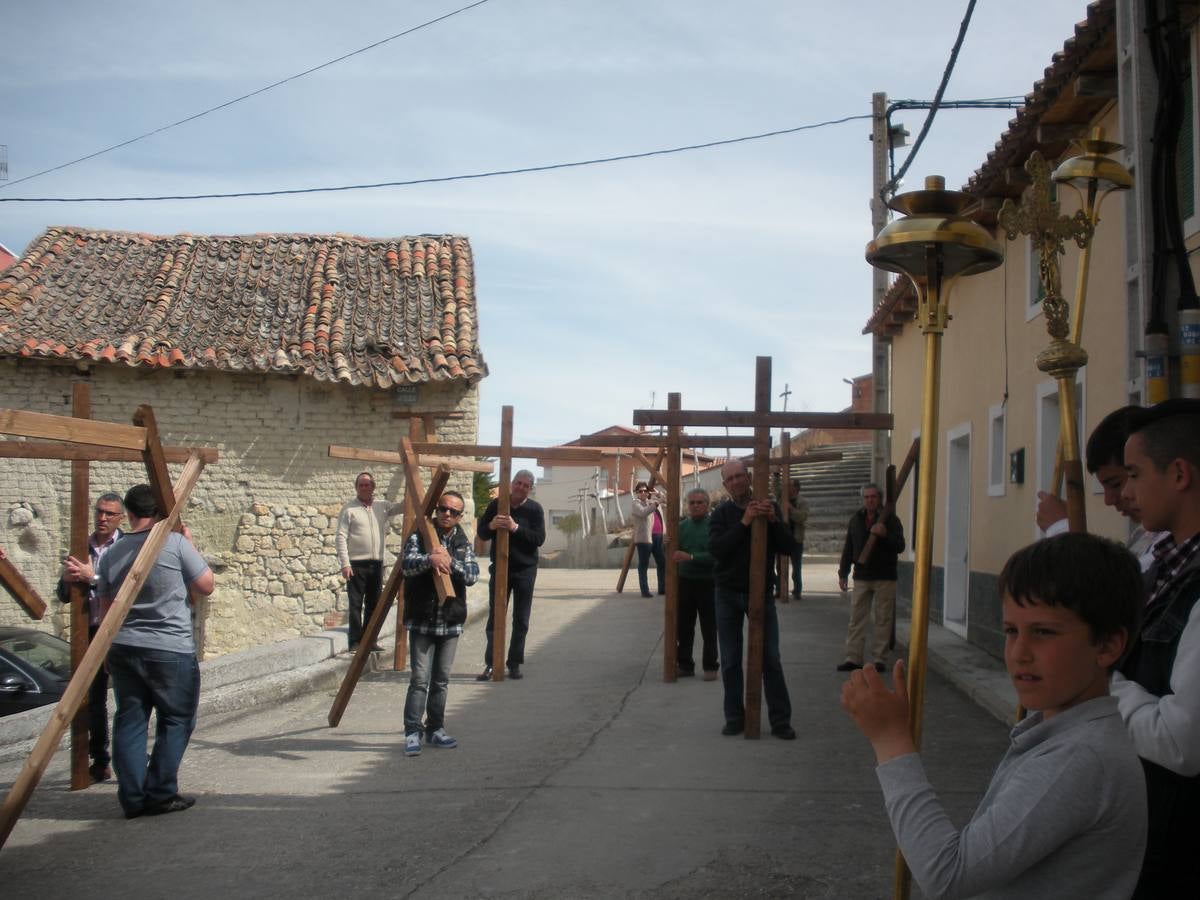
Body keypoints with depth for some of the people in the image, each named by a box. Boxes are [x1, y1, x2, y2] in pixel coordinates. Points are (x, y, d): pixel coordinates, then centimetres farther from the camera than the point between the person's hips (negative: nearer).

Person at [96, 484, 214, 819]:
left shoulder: (112, 554, 5)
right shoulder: (175, 543, -10)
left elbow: (107, 604, 14)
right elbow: (206, 586, -1)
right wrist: (190, 544, 9)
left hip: (122, 649, 5)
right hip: (171, 650, -5)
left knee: (129, 721, 10)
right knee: (176, 721, 7)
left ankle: (132, 798, 10)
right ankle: (160, 794, 6)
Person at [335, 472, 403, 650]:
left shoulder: (382, 508, 11)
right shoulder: (349, 510, -3)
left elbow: (403, 506, 9)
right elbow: (341, 537, -7)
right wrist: (345, 564, -14)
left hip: (376, 564, 5)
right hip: (356, 564, -5)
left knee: (373, 603, 11)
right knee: (356, 604, -2)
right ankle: (355, 641, 3)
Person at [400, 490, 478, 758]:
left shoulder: (463, 544, 8)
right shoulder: (419, 537, -1)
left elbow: (473, 575, -5)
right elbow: (408, 565, -18)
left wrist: (449, 560, -19)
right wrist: (430, 559, -37)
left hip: (450, 622, 4)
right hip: (422, 621, -4)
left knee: (441, 680, 11)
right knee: (419, 679, -7)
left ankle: (435, 729, 22)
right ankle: (412, 732, -1)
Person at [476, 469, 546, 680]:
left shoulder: (534, 509, -2)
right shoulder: (496, 505, 1)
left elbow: (539, 539, -12)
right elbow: (481, 533, 4)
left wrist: (515, 528, -24)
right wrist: (491, 526, -19)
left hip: (525, 570, 0)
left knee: (521, 621, 4)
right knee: (494, 618, 1)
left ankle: (514, 664, 13)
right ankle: (490, 664, 5)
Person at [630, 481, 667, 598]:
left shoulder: (652, 501, 20)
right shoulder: (636, 503, -2)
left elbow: (666, 501, 29)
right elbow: (643, 512, -22)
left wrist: (658, 494, 14)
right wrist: (657, 503, -26)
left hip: (658, 537, 7)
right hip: (644, 538, -7)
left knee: (662, 563, 9)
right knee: (644, 565, -3)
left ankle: (662, 588, 17)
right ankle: (645, 591, -3)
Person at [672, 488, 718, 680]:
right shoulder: (682, 526, 7)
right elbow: (673, 554, 10)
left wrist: (691, 557, -26)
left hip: (707, 583, -4)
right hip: (685, 582, 4)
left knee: (709, 628, 6)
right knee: (683, 627, 9)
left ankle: (710, 667, 16)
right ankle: (685, 664, 21)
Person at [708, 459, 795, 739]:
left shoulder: (769, 508, 3)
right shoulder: (721, 513, 0)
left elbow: (788, 548, -3)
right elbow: (716, 548, -16)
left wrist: (773, 520, -19)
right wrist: (744, 522, -23)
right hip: (728, 594, 0)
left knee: (771, 659, -1)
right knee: (730, 660, 5)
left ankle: (781, 720, 5)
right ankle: (735, 718, 14)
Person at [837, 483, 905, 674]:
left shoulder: (890, 519, -1)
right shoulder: (856, 520, 9)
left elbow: (900, 547, -8)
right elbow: (848, 549, 13)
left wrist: (884, 535, -25)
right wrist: (843, 573, 10)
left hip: (885, 578, -3)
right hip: (861, 577, 3)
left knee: (883, 619, 2)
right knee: (856, 619, 2)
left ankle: (879, 659, 9)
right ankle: (853, 658, 5)